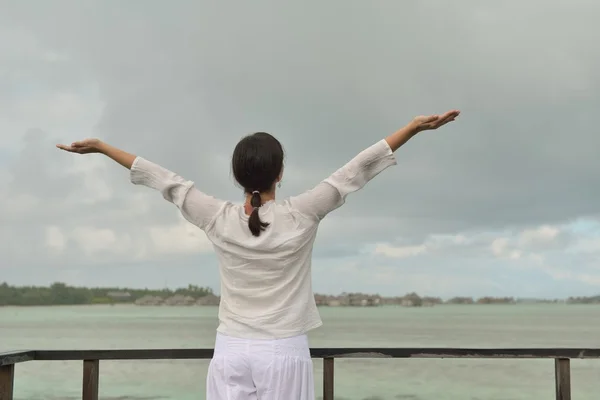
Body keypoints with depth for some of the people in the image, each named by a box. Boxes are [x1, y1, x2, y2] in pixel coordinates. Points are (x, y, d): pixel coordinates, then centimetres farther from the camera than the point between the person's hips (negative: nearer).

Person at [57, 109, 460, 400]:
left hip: (232, 351, 2)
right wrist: (414, 127, -1)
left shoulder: (219, 219, -4)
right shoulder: (301, 216, -8)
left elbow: (163, 180, 5)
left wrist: (100, 146, 15)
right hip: (284, 352, -2)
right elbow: (356, 171, -6)